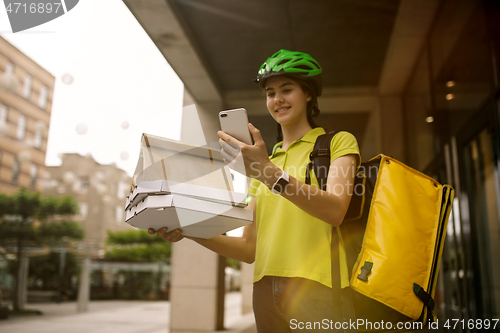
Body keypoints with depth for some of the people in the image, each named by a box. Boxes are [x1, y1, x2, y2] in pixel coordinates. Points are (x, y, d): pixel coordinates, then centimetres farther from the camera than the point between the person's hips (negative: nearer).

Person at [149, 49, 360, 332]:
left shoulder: (339, 142, 6)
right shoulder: (264, 162, 20)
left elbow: (335, 211, -14)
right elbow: (249, 248, 13)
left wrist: (271, 173, -26)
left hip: (318, 287, -4)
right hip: (267, 292, 5)